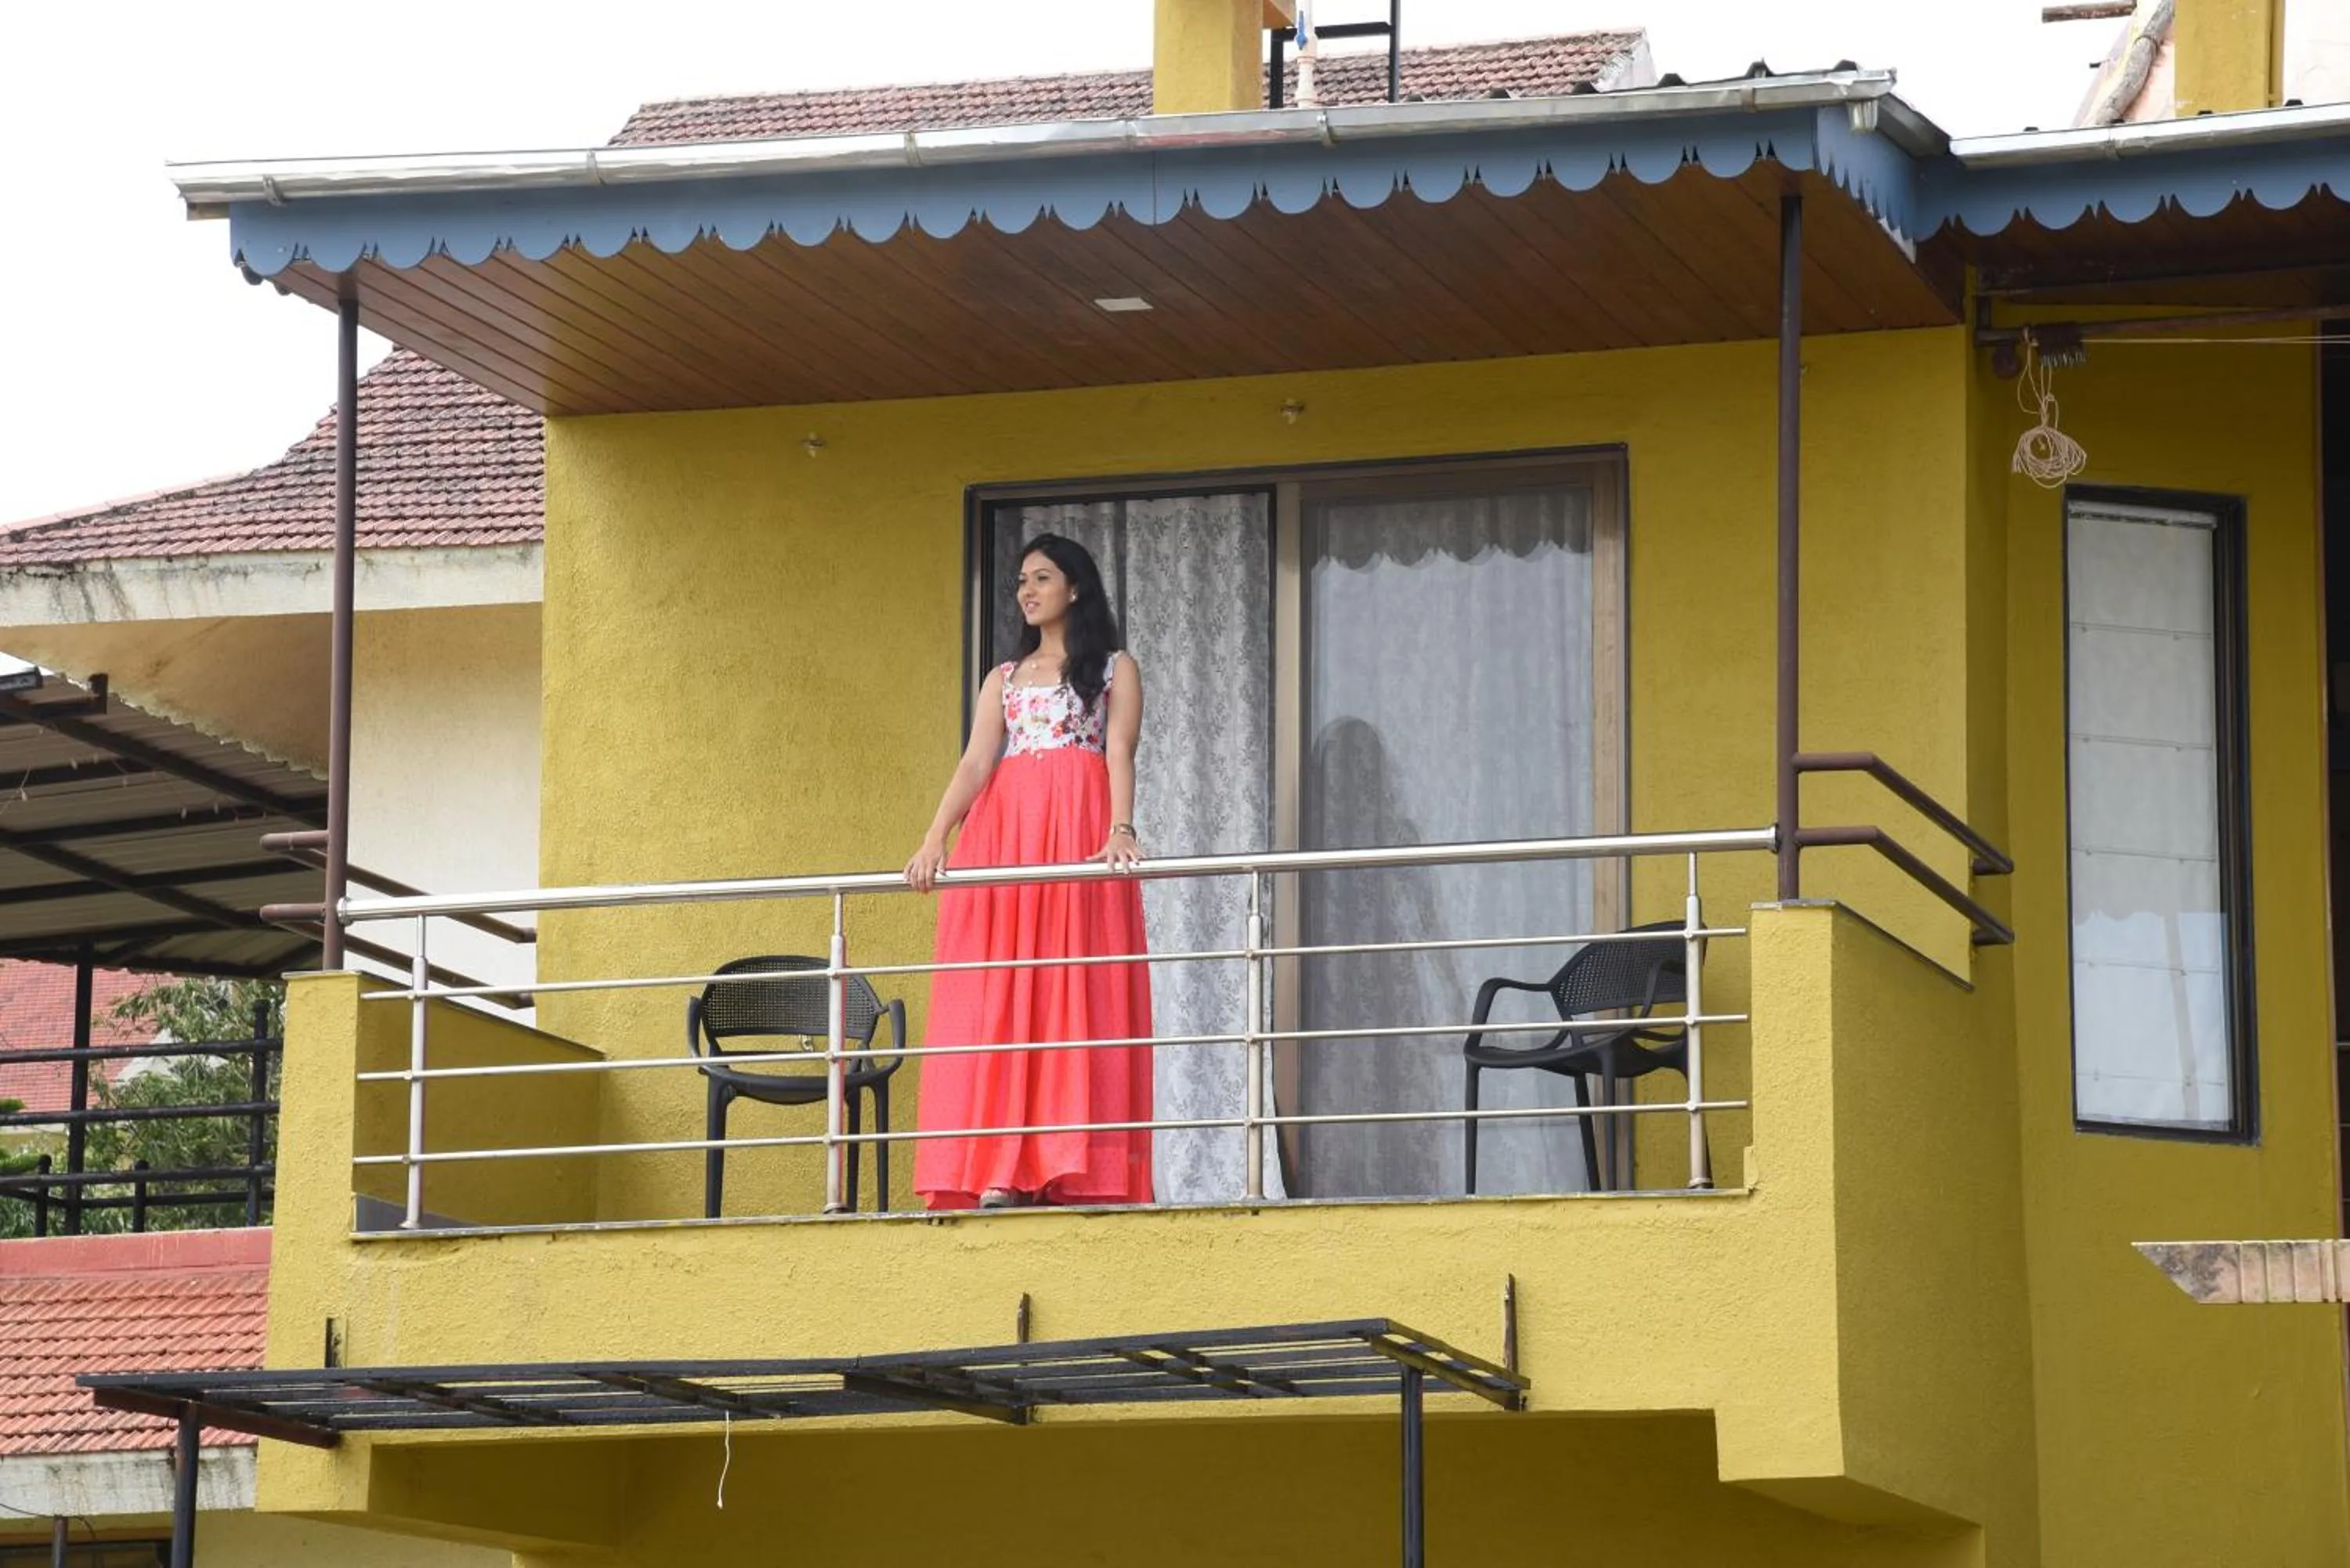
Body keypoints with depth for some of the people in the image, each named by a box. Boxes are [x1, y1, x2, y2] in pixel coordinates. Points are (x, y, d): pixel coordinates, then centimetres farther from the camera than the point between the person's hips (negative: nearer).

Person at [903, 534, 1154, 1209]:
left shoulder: (1114, 668, 13)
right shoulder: (1004, 679, 21)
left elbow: (1120, 754, -2)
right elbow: (975, 765, 9)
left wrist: (1120, 831, -20)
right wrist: (934, 840, -7)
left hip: (1080, 832, -4)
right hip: (1002, 833, 4)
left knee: (1075, 995, -10)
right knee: (996, 1001, -7)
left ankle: (1076, 1171, -14)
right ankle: (1001, 1172, -13)